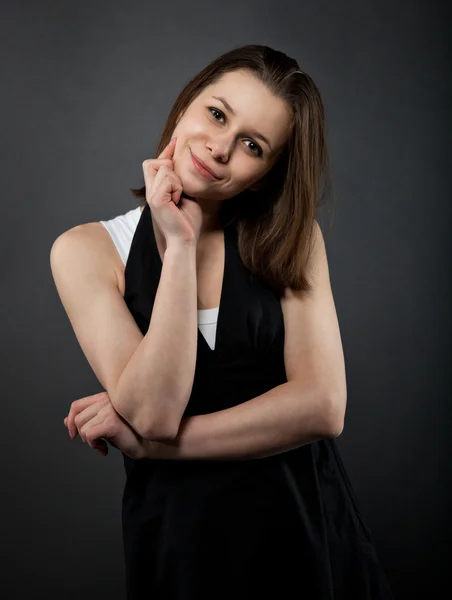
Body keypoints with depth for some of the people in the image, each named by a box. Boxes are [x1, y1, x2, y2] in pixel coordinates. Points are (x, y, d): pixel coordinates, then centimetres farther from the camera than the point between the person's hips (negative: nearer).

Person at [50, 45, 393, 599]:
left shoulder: (289, 239, -3)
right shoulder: (87, 251, -8)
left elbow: (322, 406, -14)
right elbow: (153, 412, -19)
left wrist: (148, 443, -17)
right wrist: (179, 246, -21)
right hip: (178, 538, -1)